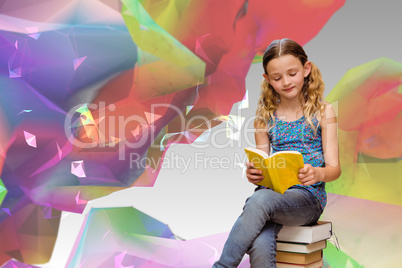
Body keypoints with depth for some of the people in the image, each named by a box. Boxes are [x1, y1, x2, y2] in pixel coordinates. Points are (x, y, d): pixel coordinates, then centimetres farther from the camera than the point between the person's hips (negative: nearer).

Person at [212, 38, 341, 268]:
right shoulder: (265, 117, 12)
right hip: (272, 191, 2)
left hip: (308, 197, -2)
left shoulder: (323, 112, 6)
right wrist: (253, 174, -10)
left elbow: (334, 168, 0)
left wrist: (317, 173, -23)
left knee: (260, 200, -35)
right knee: (260, 247, -33)